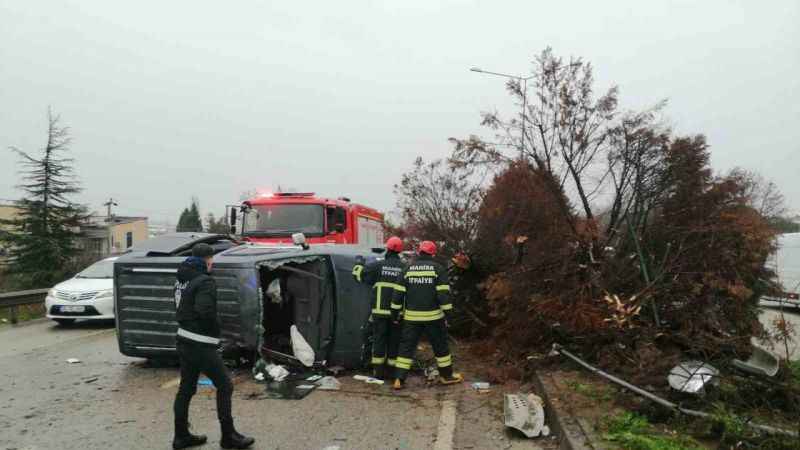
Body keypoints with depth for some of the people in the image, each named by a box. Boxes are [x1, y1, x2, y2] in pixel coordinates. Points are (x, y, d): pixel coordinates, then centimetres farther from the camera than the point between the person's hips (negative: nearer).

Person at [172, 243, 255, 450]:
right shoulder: (205, 282, -18)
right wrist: (216, 328, -11)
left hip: (184, 340, 9)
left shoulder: (182, 279, 8)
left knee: (186, 388, 16)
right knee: (225, 386, 2)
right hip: (201, 345, -9)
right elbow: (205, 311, -28)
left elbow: (180, 307, 16)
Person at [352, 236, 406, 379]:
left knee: (379, 339, 8)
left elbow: (358, 274, 5)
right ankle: (391, 370, 15)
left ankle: (378, 371, 13)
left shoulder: (378, 265, -2)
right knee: (394, 340, 10)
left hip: (380, 310, 0)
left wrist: (359, 263, 23)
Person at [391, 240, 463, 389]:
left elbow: (398, 293, 2)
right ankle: (447, 375, 27)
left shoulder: (408, 269, 3)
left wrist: (395, 313, 9)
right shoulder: (438, 269, -4)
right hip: (433, 316, -1)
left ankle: (399, 379, 3)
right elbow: (443, 293, -10)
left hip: (412, 317, 2)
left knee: (406, 346, 7)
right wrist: (448, 313, -3)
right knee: (441, 346, 14)